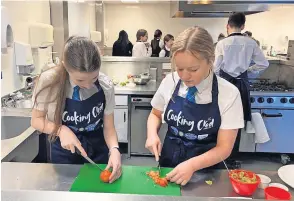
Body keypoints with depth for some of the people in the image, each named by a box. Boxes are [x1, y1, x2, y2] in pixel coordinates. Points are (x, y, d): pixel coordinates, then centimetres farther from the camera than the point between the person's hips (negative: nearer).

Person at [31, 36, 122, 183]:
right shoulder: (49, 82, -22)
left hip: (98, 152, 1)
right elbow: (36, 120, -8)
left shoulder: (105, 86, -19)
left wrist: (114, 149, -28)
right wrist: (61, 130, -25)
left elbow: (108, 127, -9)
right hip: (64, 155, -1)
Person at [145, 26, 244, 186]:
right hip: (168, 162, 2)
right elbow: (155, 114, 6)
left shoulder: (229, 94, -19)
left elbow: (224, 148, -15)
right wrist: (152, 134, -14)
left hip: (205, 169, -2)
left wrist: (192, 165, -30)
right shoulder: (169, 82, -12)